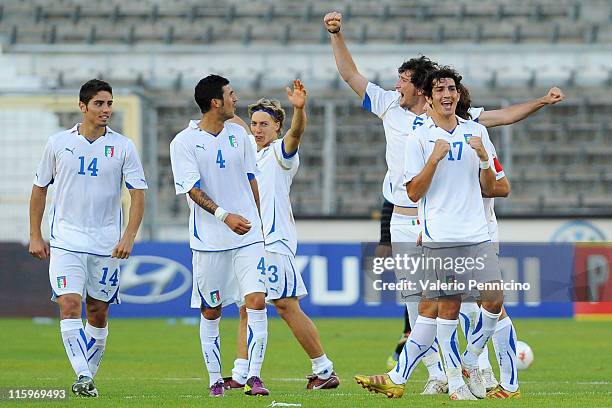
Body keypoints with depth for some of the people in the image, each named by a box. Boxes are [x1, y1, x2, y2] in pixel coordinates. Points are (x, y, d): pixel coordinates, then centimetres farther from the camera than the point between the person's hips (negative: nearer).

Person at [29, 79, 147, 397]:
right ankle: (83, 376, -22)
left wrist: (129, 237, -13)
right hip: (65, 241, -1)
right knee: (69, 305, -16)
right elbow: (39, 188, 11)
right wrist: (35, 236, 7)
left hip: (106, 244, 1)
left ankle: (87, 377, 20)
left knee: (98, 312, 6)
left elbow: (138, 194, -1)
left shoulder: (122, 147, 0)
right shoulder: (58, 143, 2)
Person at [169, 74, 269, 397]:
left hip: (248, 236, 3)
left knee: (256, 301, -11)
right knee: (210, 313, 4)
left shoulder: (238, 134, 9)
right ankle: (215, 379, 15)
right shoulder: (183, 142, -7)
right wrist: (225, 215, -28)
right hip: (208, 240, -3)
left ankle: (254, 376, -7)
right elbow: (193, 189, -15)